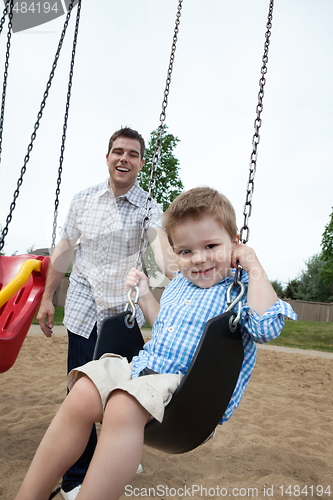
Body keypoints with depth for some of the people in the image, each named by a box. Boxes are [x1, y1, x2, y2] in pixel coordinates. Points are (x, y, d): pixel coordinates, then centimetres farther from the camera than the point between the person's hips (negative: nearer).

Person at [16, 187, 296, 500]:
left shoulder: (241, 288, -1)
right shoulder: (177, 285, 19)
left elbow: (267, 328, -21)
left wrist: (255, 269, -17)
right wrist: (145, 297, 21)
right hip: (146, 366, 7)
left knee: (123, 406, -35)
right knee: (81, 395, -19)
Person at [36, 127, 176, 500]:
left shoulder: (149, 207, -6)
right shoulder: (83, 201, 1)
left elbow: (161, 245, -26)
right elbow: (64, 251, 8)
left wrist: (176, 274, -49)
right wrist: (47, 297, 9)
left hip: (125, 310, 0)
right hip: (84, 308, 0)